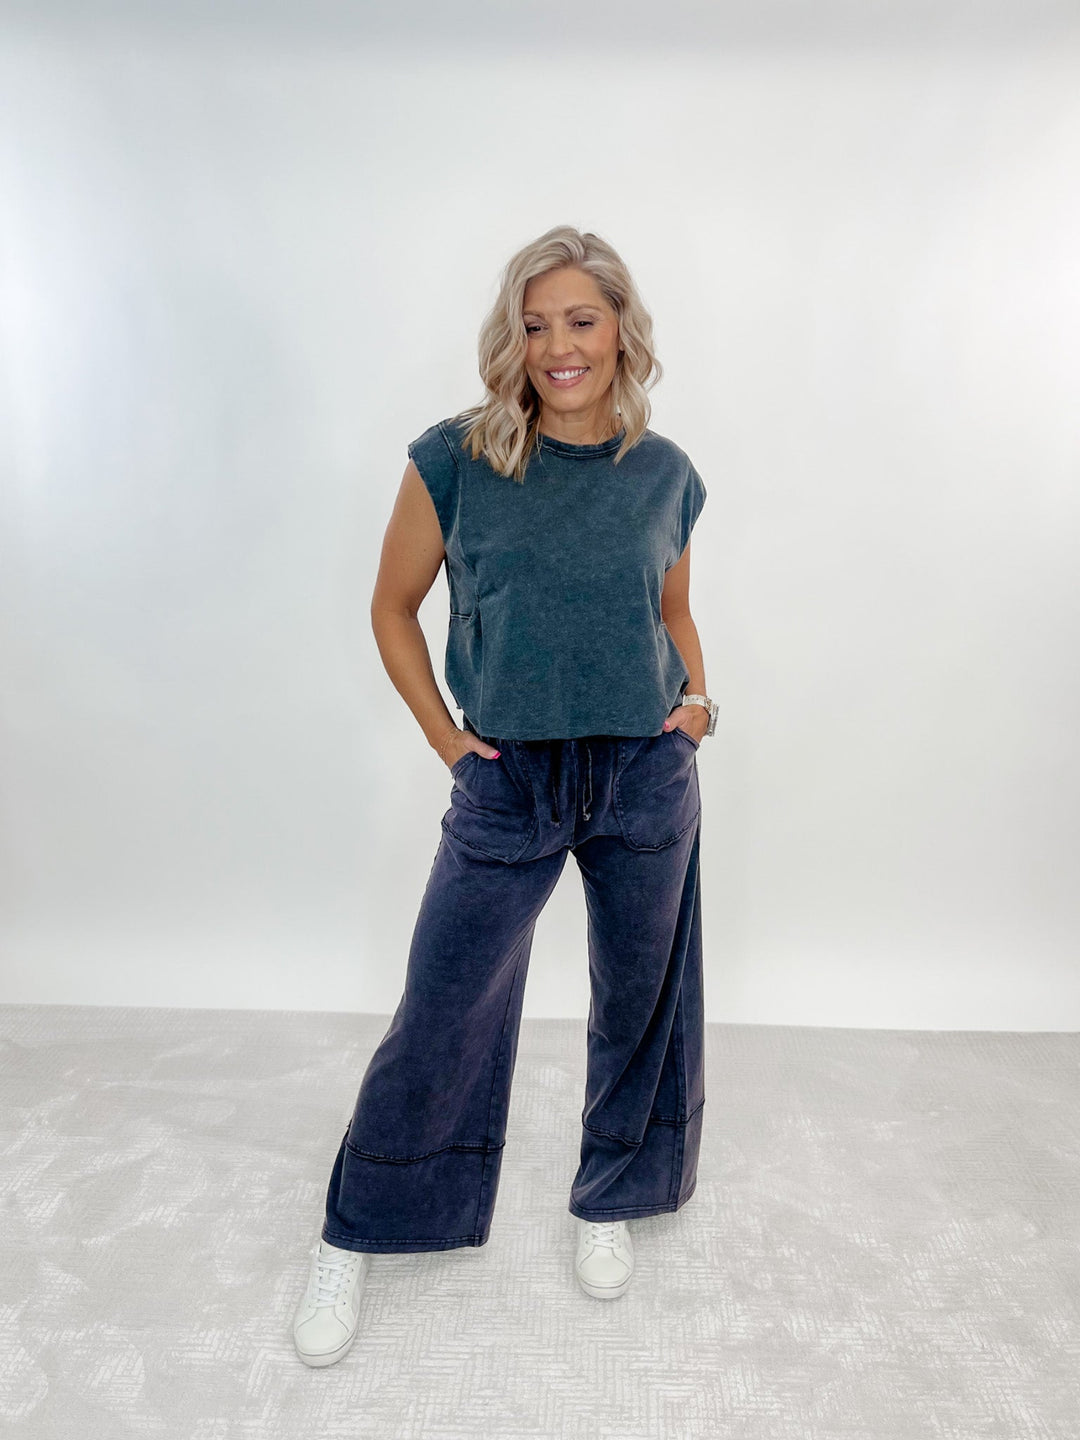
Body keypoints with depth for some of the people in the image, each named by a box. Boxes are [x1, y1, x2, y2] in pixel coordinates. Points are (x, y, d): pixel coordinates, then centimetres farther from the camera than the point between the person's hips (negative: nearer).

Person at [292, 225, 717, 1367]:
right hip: (506, 783, -2)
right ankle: (352, 1238, 33)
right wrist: (442, 736, -3)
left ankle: (610, 1201, 44)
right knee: (440, 1019, 6)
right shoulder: (455, 459, -5)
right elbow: (392, 608, 4)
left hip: (647, 779, 3)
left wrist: (698, 695, 0)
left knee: (638, 999, 16)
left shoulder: (666, 473, 3)